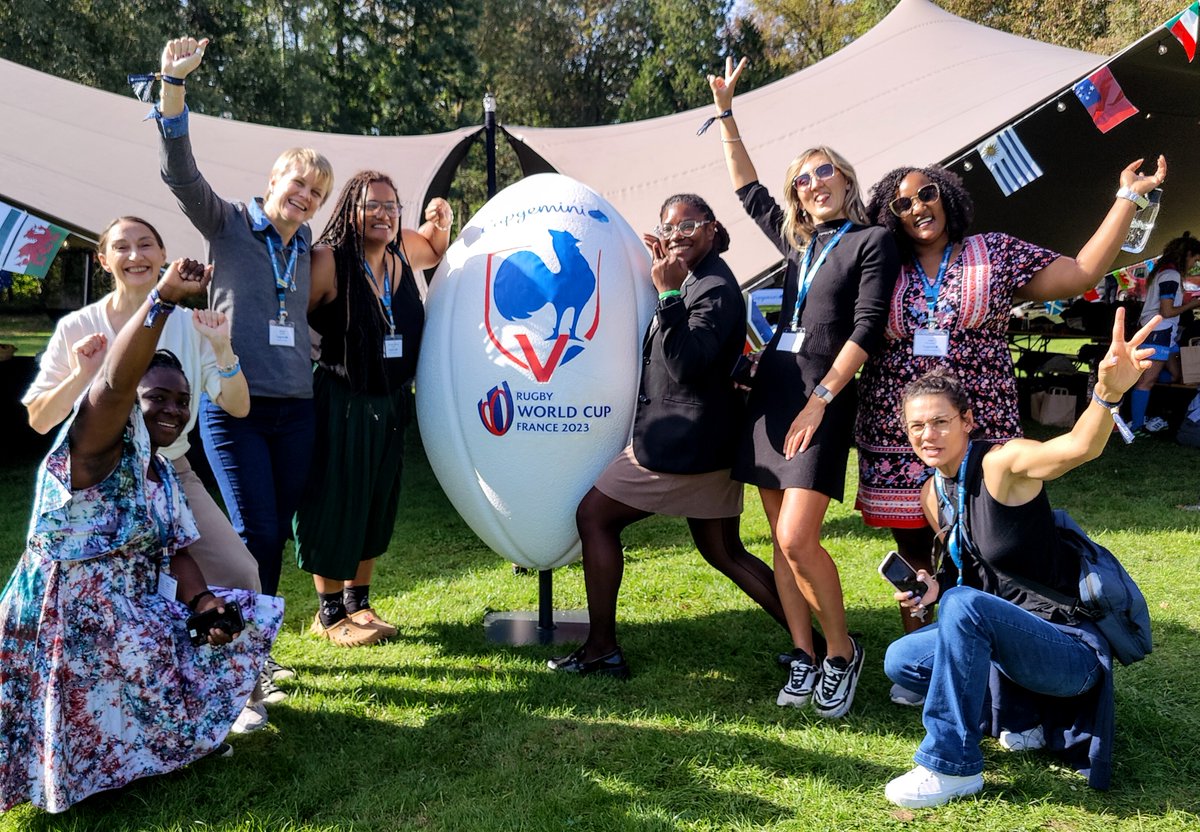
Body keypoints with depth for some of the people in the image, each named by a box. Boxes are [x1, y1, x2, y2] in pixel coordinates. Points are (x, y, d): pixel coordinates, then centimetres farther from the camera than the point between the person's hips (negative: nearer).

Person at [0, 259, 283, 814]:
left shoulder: (161, 475, 10)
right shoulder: (102, 444, -14)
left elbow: (176, 555, 9)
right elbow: (114, 382, -35)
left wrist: (203, 600, -12)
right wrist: (163, 298, -47)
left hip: (129, 620, 9)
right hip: (65, 628, -8)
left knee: (246, 617, 5)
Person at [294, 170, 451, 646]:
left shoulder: (403, 253, 4)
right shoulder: (329, 260, -16)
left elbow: (434, 252, 26)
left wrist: (440, 223, 6)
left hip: (391, 404, 7)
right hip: (341, 405, -7)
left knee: (377, 505, 14)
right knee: (334, 505, 3)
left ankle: (358, 603, 29)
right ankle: (330, 614, 18)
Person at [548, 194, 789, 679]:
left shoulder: (715, 289, -16)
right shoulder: (694, 282, 15)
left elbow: (685, 365, -24)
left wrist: (668, 294, -29)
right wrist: (662, 274, 11)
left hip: (681, 443, -10)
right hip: (708, 443, 10)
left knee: (593, 515, 0)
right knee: (724, 553, 15)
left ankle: (601, 650, 7)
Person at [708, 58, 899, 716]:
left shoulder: (872, 240, 0)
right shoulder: (796, 240, 17)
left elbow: (867, 328, -8)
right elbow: (748, 189, 27)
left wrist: (821, 399, -15)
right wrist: (725, 112, 24)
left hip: (823, 397, -6)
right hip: (770, 388, 6)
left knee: (797, 540, -15)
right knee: (782, 540, 5)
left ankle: (842, 651, 5)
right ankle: (803, 658, 14)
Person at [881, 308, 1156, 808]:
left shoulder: (1001, 463, -19)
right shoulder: (932, 494, 4)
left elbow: (1078, 448, -41)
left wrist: (1108, 390, -61)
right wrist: (935, 588, -5)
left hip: (1072, 649, -9)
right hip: (1010, 638, 9)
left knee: (964, 605, -33)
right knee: (901, 661, 3)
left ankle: (953, 767, -18)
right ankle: (1034, 715, 9)